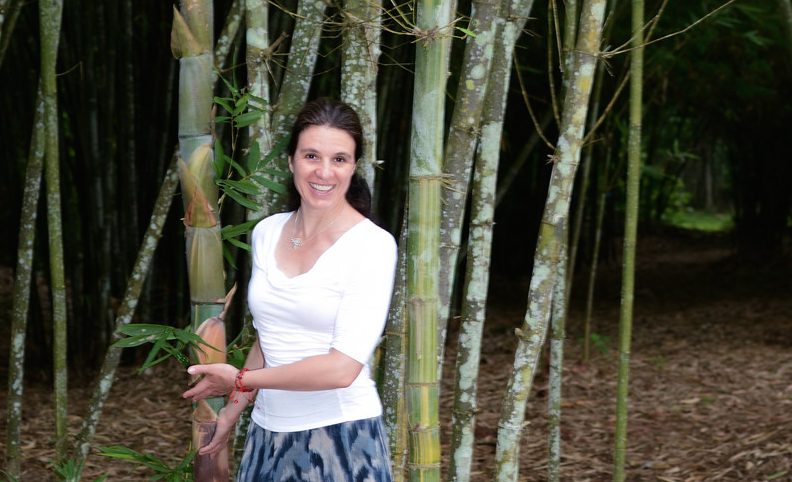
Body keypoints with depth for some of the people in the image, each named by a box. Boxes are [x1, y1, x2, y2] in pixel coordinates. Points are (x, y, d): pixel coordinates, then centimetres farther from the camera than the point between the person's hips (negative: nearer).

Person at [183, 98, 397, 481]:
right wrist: (235, 408, 20)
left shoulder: (373, 245, -14)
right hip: (268, 435, 5)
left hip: (340, 437, -5)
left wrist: (240, 381, -12)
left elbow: (342, 368, -20)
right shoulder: (266, 233, 4)